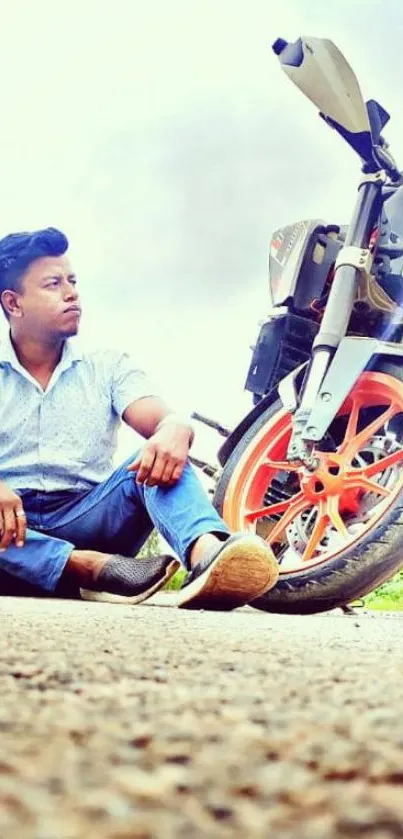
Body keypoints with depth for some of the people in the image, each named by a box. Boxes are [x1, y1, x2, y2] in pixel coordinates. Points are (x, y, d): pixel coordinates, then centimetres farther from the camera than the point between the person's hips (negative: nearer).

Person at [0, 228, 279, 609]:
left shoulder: (107, 365, 13)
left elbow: (165, 420, -6)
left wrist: (174, 433, -32)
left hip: (83, 522, 2)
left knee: (162, 457, -24)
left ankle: (207, 554, -55)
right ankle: (93, 567, -46)